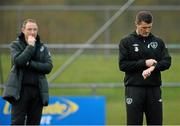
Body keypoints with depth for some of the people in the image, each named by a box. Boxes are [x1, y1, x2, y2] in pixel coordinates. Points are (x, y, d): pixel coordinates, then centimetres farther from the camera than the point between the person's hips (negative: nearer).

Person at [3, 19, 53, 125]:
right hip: (21, 89, -3)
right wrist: (30, 46, -12)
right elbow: (17, 61, -15)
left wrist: (30, 64, -12)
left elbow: (48, 66, -2)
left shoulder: (43, 48, 11)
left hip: (38, 90, 3)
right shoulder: (15, 45, 3)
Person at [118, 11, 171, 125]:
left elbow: (167, 62, 1)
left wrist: (152, 67, -17)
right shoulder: (126, 42, 3)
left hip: (154, 89, 3)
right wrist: (144, 63, -13)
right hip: (134, 89, -3)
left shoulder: (158, 42, 11)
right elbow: (123, 65, -5)